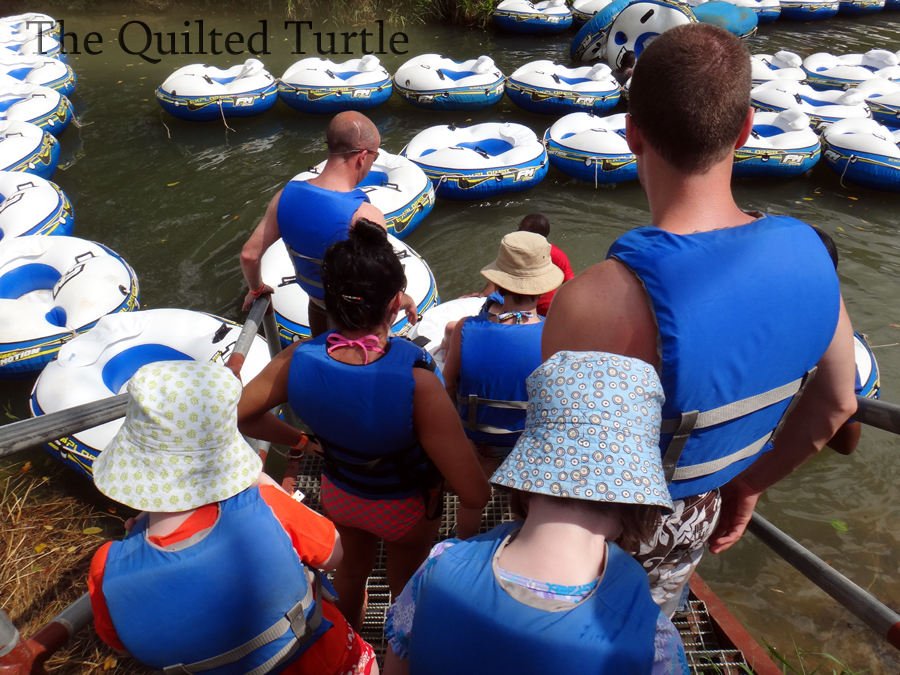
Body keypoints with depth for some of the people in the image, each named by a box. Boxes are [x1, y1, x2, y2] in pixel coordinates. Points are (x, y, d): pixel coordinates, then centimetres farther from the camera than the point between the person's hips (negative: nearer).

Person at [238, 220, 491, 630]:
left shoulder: (298, 360, -30)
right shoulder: (417, 384, -42)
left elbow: (237, 414, -12)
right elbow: (474, 496, -39)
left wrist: (296, 440, 2)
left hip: (339, 494, 3)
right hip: (407, 507, -3)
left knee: (352, 566, 35)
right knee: (405, 579, 30)